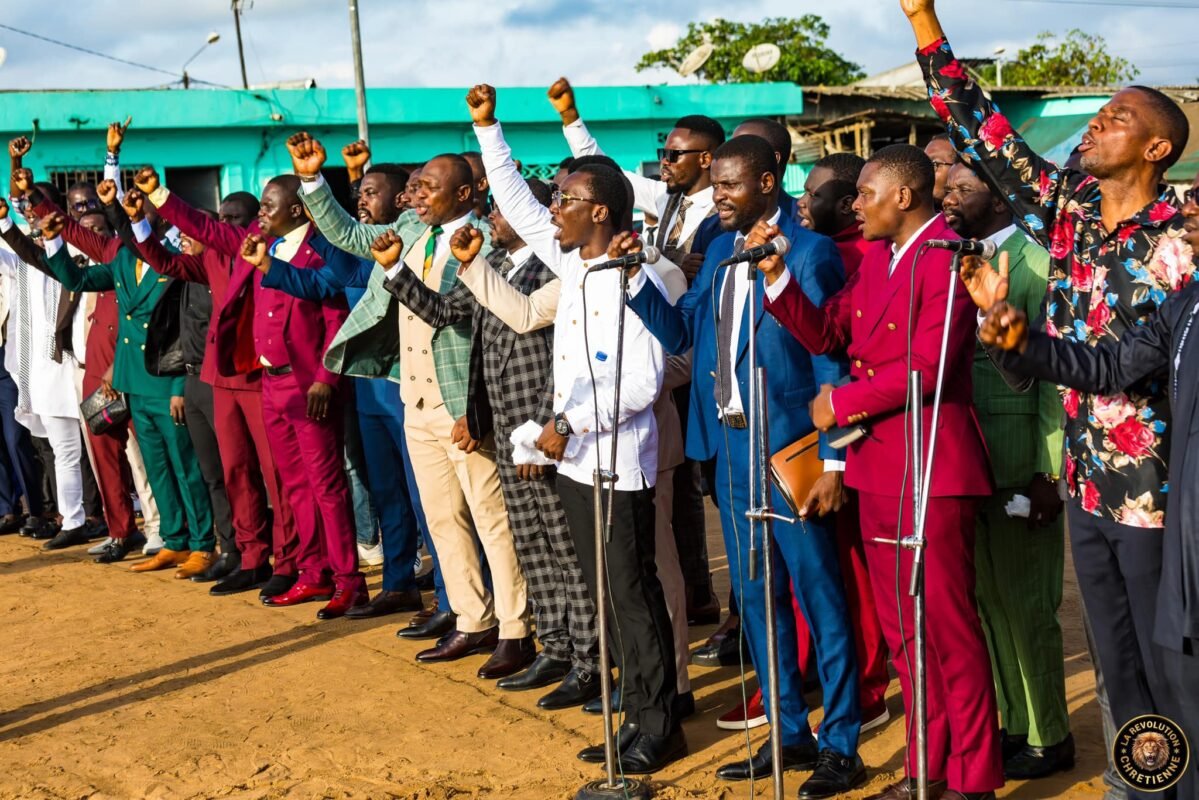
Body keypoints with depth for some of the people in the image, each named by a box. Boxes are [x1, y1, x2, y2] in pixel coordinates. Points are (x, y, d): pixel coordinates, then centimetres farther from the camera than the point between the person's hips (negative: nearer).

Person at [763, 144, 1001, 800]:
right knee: (902, 629, 15)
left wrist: (841, 403, -11)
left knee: (948, 627, 1)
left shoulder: (946, 259, -14)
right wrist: (776, 276, 1)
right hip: (878, 468, 9)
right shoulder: (877, 258, 14)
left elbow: (926, 367, -22)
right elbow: (824, 333, 13)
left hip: (932, 470, -9)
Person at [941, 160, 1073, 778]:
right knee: (988, 598, 14)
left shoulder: (1035, 262, -9)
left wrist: (1049, 472, -15)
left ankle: (1049, 738, 16)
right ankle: (1013, 723, 27)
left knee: (1026, 604, 1)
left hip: (1019, 464, -7)